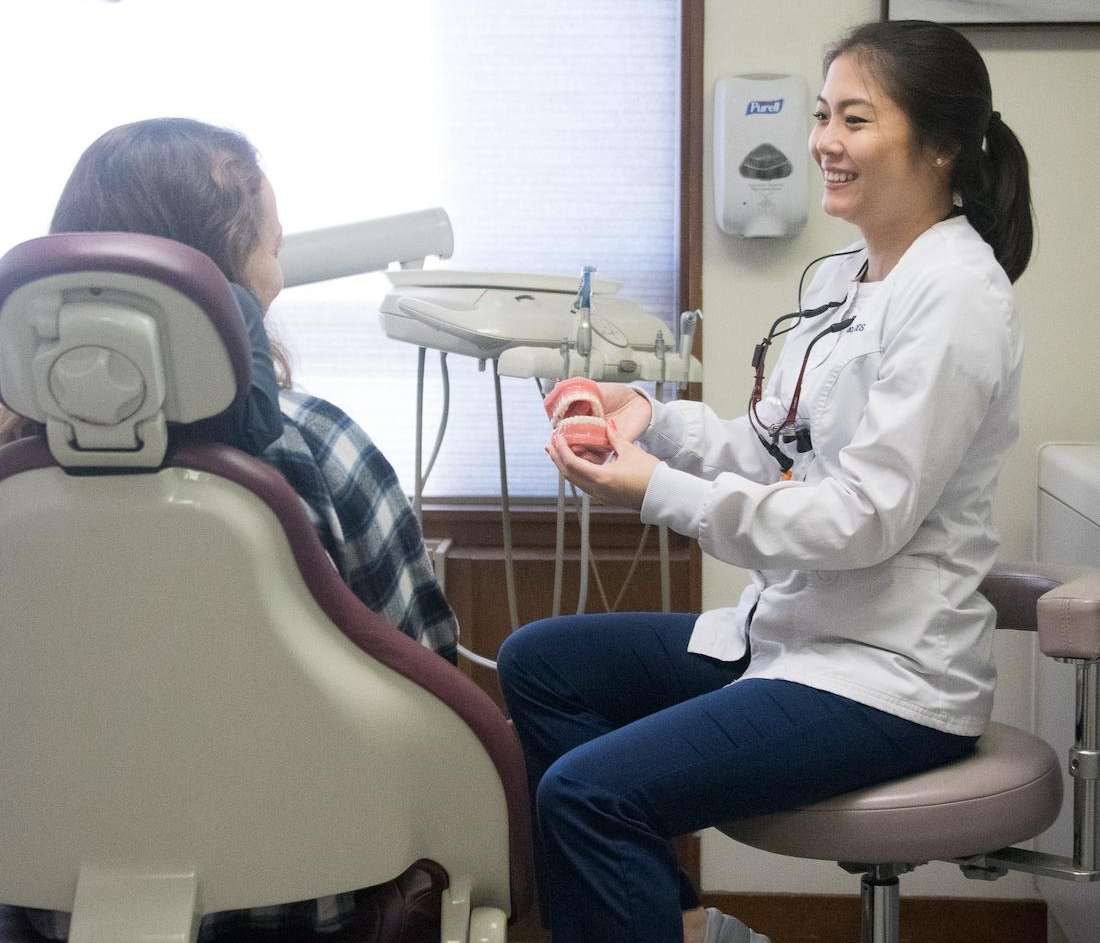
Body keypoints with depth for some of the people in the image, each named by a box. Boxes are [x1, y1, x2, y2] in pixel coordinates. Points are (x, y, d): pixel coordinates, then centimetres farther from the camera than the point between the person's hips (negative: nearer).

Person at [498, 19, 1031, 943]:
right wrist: (655, 417, -4)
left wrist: (661, 491, -23)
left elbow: (867, 516, -22)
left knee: (587, 790, -22)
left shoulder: (954, 297, -18)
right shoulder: (840, 277, 9)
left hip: (887, 676, -10)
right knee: (537, 661, 10)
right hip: (789, 631, 10)